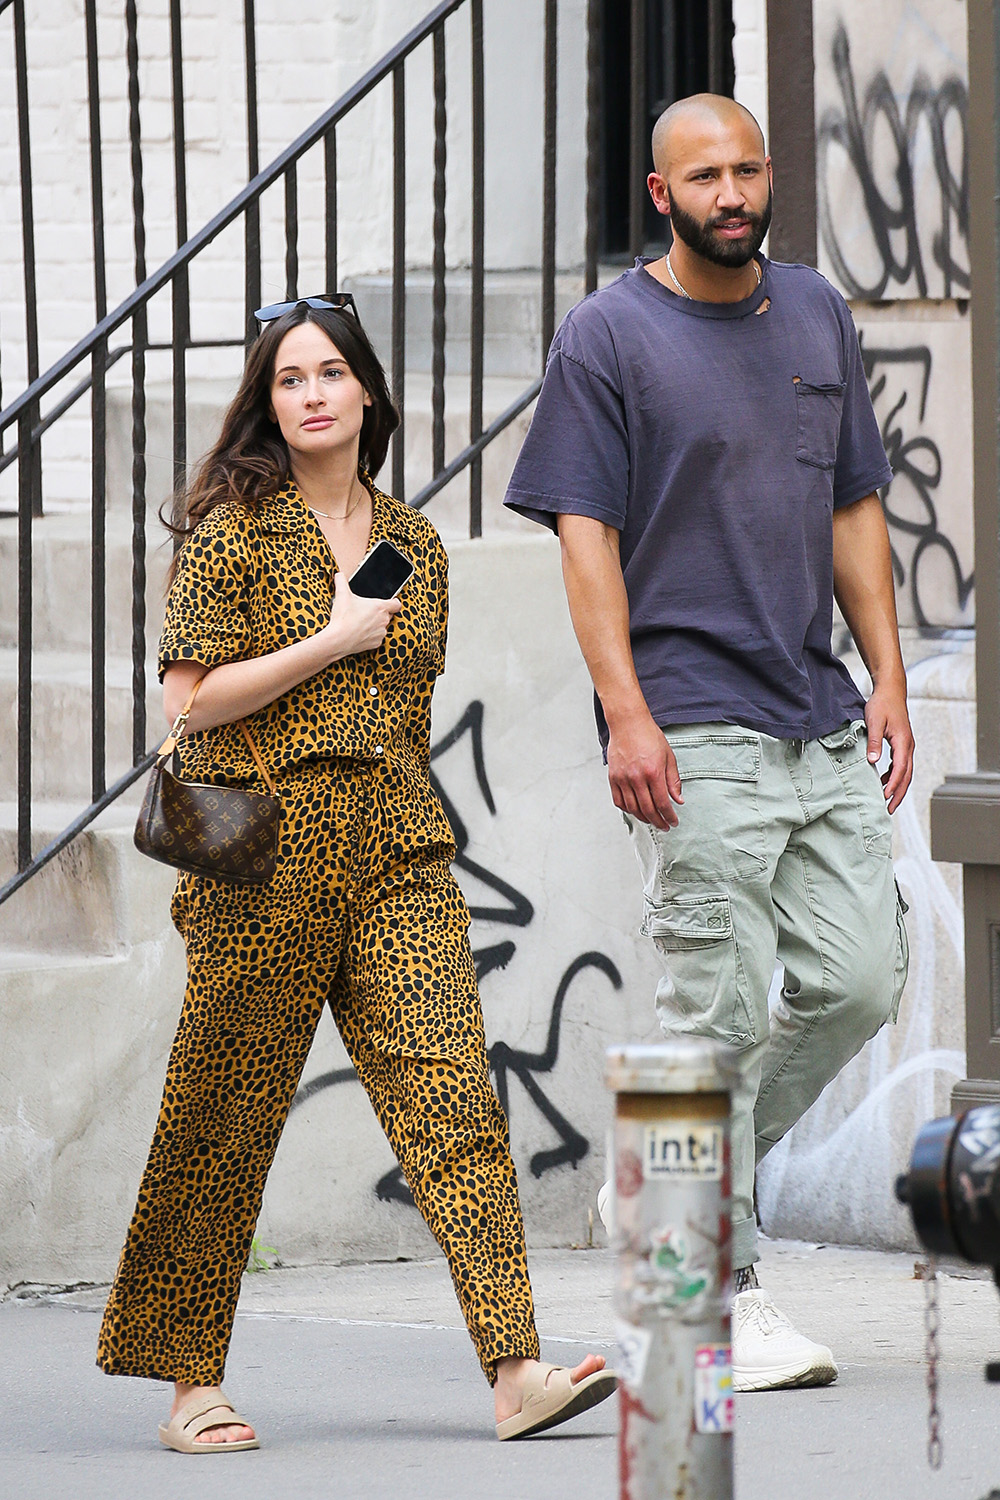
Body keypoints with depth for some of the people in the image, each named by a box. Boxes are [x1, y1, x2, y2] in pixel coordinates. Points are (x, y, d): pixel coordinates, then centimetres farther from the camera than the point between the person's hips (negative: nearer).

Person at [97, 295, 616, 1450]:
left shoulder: (413, 543, 15)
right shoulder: (233, 531, 0)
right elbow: (189, 700, -7)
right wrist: (334, 641, -9)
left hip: (396, 855, 4)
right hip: (267, 855, -4)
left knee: (450, 1089, -9)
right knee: (224, 1117, 2)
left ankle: (514, 1371, -16)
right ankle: (190, 1382, 12)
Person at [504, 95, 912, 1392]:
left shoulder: (817, 315, 14)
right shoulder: (608, 336, -3)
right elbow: (585, 534, -7)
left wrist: (888, 679, 10)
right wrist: (625, 715, -15)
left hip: (824, 725, 6)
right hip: (694, 735, -6)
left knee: (859, 982, 3)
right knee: (715, 1014, -5)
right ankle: (726, 1296, 1)